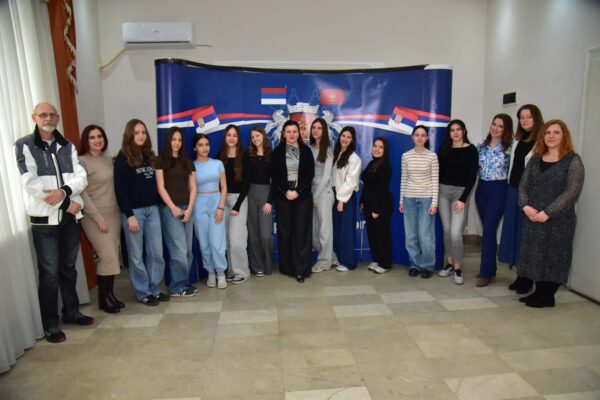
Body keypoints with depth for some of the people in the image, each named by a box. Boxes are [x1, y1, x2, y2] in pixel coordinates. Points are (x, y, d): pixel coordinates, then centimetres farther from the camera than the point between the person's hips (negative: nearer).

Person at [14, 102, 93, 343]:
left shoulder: (67, 146, 10)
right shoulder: (24, 146, -4)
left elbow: (81, 177, 1)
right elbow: (31, 183, -14)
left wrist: (64, 192, -19)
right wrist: (66, 202, -13)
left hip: (69, 217, 4)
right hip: (44, 219, -4)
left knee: (68, 267, 15)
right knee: (49, 272, 0)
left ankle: (71, 312, 29)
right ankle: (50, 325, 12)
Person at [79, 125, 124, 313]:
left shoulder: (108, 159, 11)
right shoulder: (82, 162, -9)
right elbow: (82, 194, -13)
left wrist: (119, 211, 9)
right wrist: (98, 218, -15)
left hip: (113, 213, 6)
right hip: (95, 216, -6)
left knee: (113, 255, 7)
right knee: (107, 256, -9)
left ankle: (109, 295, 18)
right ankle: (104, 298, 7)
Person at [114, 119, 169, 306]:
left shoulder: (150, 157, 12)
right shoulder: (123, 159, -4)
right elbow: (120, 190, -9)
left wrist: (157, 206, 4)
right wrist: (129, 215, -13)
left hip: (152, 209, 5)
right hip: (133, 211, -5)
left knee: (156, 252, 7)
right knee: (136, 255, 5)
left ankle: (155, 289, 20)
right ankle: (143, 293, 17)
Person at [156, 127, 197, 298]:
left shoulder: (188, 162, 14)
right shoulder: (161, 160, 1)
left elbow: (193, 188, 10)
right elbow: (160, 187, -5)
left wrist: (189, 208, -2)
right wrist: (173, 208, -11)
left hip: (187, 208, 5)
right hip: (170, 209, -5)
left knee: (187, 250, 6)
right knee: (179, 250, -7)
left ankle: (184, 283, 18)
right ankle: (177, 287, 5)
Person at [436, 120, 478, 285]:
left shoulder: (471, 150, -2)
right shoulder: (444, 149, 8)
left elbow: (472, 176, -6)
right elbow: (439, 172, 8)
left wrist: (463, 199, -12)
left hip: (460, 192, -4)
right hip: (443, 192, 4)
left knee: (455, 233, -11)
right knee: (446, 230, 7)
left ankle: (458, 269, 4)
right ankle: (449, 264, 20)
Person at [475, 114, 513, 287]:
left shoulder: (509, 147, -6)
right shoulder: (481, 145, 8)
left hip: (498, 190, -5)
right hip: (481, 189, 5)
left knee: (489, 230, -8)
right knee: (487, 230, 12)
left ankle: (485, 273, 0)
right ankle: (490, 267, 24)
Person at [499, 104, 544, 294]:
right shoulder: (517, 141, 14)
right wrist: (511, 187, 13)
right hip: (513, 190, 7)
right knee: (513, 232, 9)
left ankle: (527, 278, 13)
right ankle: (520, 275, 22)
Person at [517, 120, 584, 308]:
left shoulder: (573, 160, -4)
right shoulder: (535, 159, 11)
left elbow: (572, 191, -13)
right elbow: (523, 185, 8)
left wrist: (548, 213, -19)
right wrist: (525, 206, -10)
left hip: (558, 220, -5)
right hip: (533, 219, 5)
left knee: (554, 256, 4)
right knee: (535, 255, 10)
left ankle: (547, 296, 17)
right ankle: (539, 292, 23)